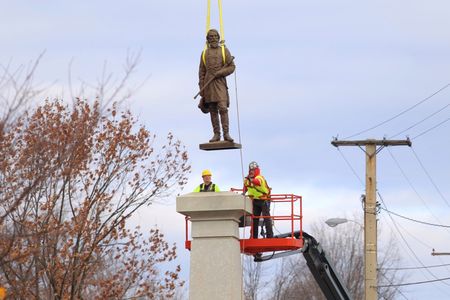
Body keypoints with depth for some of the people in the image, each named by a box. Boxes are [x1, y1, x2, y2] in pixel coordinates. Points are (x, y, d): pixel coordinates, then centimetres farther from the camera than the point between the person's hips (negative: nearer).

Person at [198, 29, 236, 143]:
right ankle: (216, 134, 5)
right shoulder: (204, 53, 11)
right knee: (212, 110, 2)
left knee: (222, 107, -16)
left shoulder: (224, 51, 3)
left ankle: (226, 133, -16)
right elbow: (202, 72, 11)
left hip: (220, 82, -3)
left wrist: (218, 74, -14)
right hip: (208, 84, 3)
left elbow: (232, 67, -1)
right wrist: (201, 89, 5)